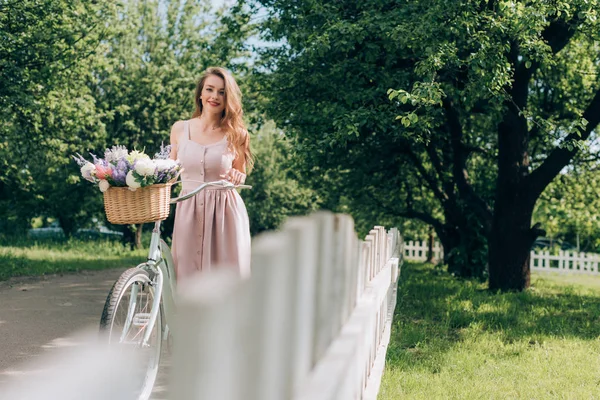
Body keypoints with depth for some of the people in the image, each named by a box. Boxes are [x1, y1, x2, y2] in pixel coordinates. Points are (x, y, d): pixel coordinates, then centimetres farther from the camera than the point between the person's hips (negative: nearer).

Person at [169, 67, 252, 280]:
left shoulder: (236, 134, 1)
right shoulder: (180, 129, 6)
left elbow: (240, 176, 10)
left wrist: (237, 177, -13)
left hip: (224, 214, -1)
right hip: (188, 213, 2)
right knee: (188, 277, 1)